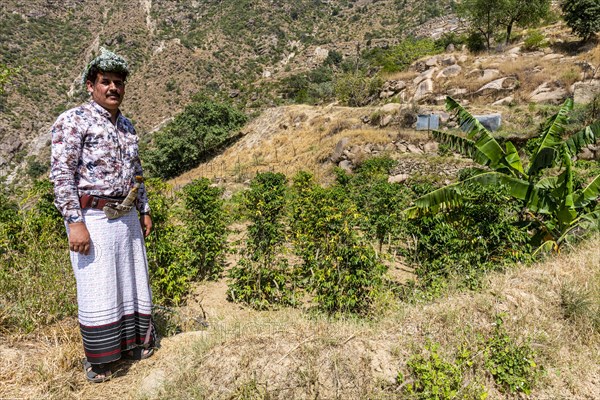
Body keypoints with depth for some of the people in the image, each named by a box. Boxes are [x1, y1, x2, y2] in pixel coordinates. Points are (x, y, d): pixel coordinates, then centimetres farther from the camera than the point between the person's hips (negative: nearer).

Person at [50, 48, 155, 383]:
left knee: (133, 281, 13)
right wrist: (75, 222, -19)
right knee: (98, 289, -1)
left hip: (126, 216, 7)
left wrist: (145, 210, 18)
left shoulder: (126, 126, 15)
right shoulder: (74, 120, -7)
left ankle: (132, 343, 30)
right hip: (92, 218, -7)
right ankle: (98, 360, 17)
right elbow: (61, 173, -14)